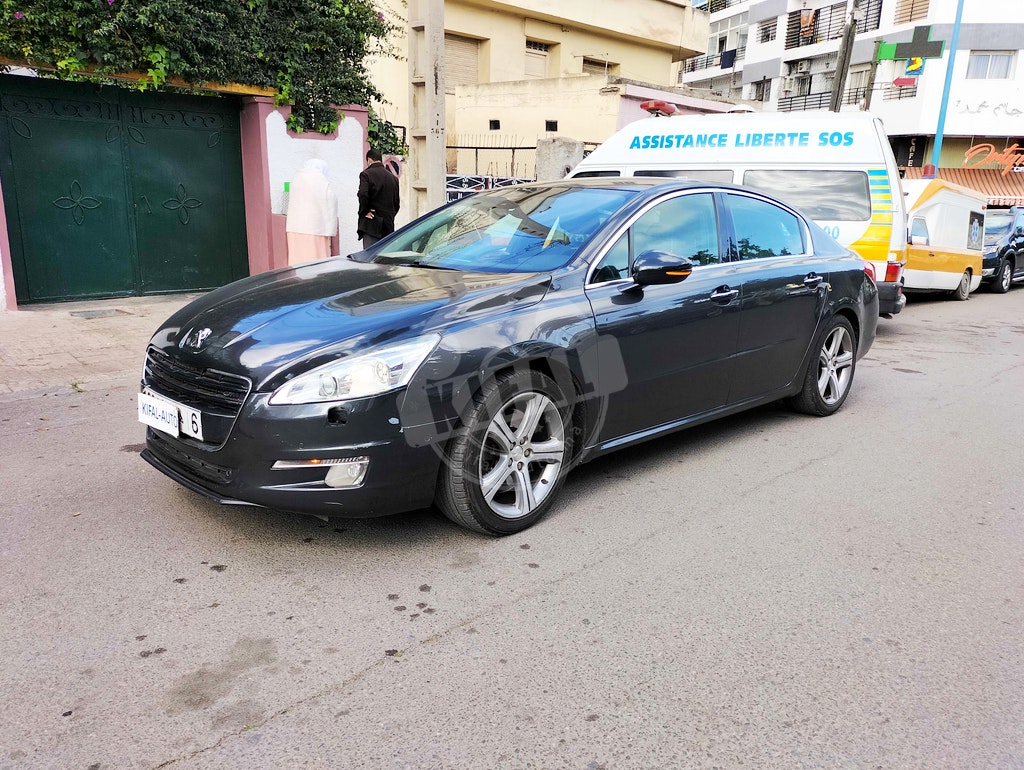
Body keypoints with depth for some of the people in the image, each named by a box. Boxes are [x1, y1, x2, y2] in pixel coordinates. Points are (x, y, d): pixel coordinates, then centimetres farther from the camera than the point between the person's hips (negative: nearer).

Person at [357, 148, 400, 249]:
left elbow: (363, 195, -18)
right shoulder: (393, 177, 12)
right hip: (389, 225, 6)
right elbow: (396, 203, 14)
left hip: (371, 224, -6)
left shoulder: (366, 174, -5)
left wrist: (364, 212, -7)